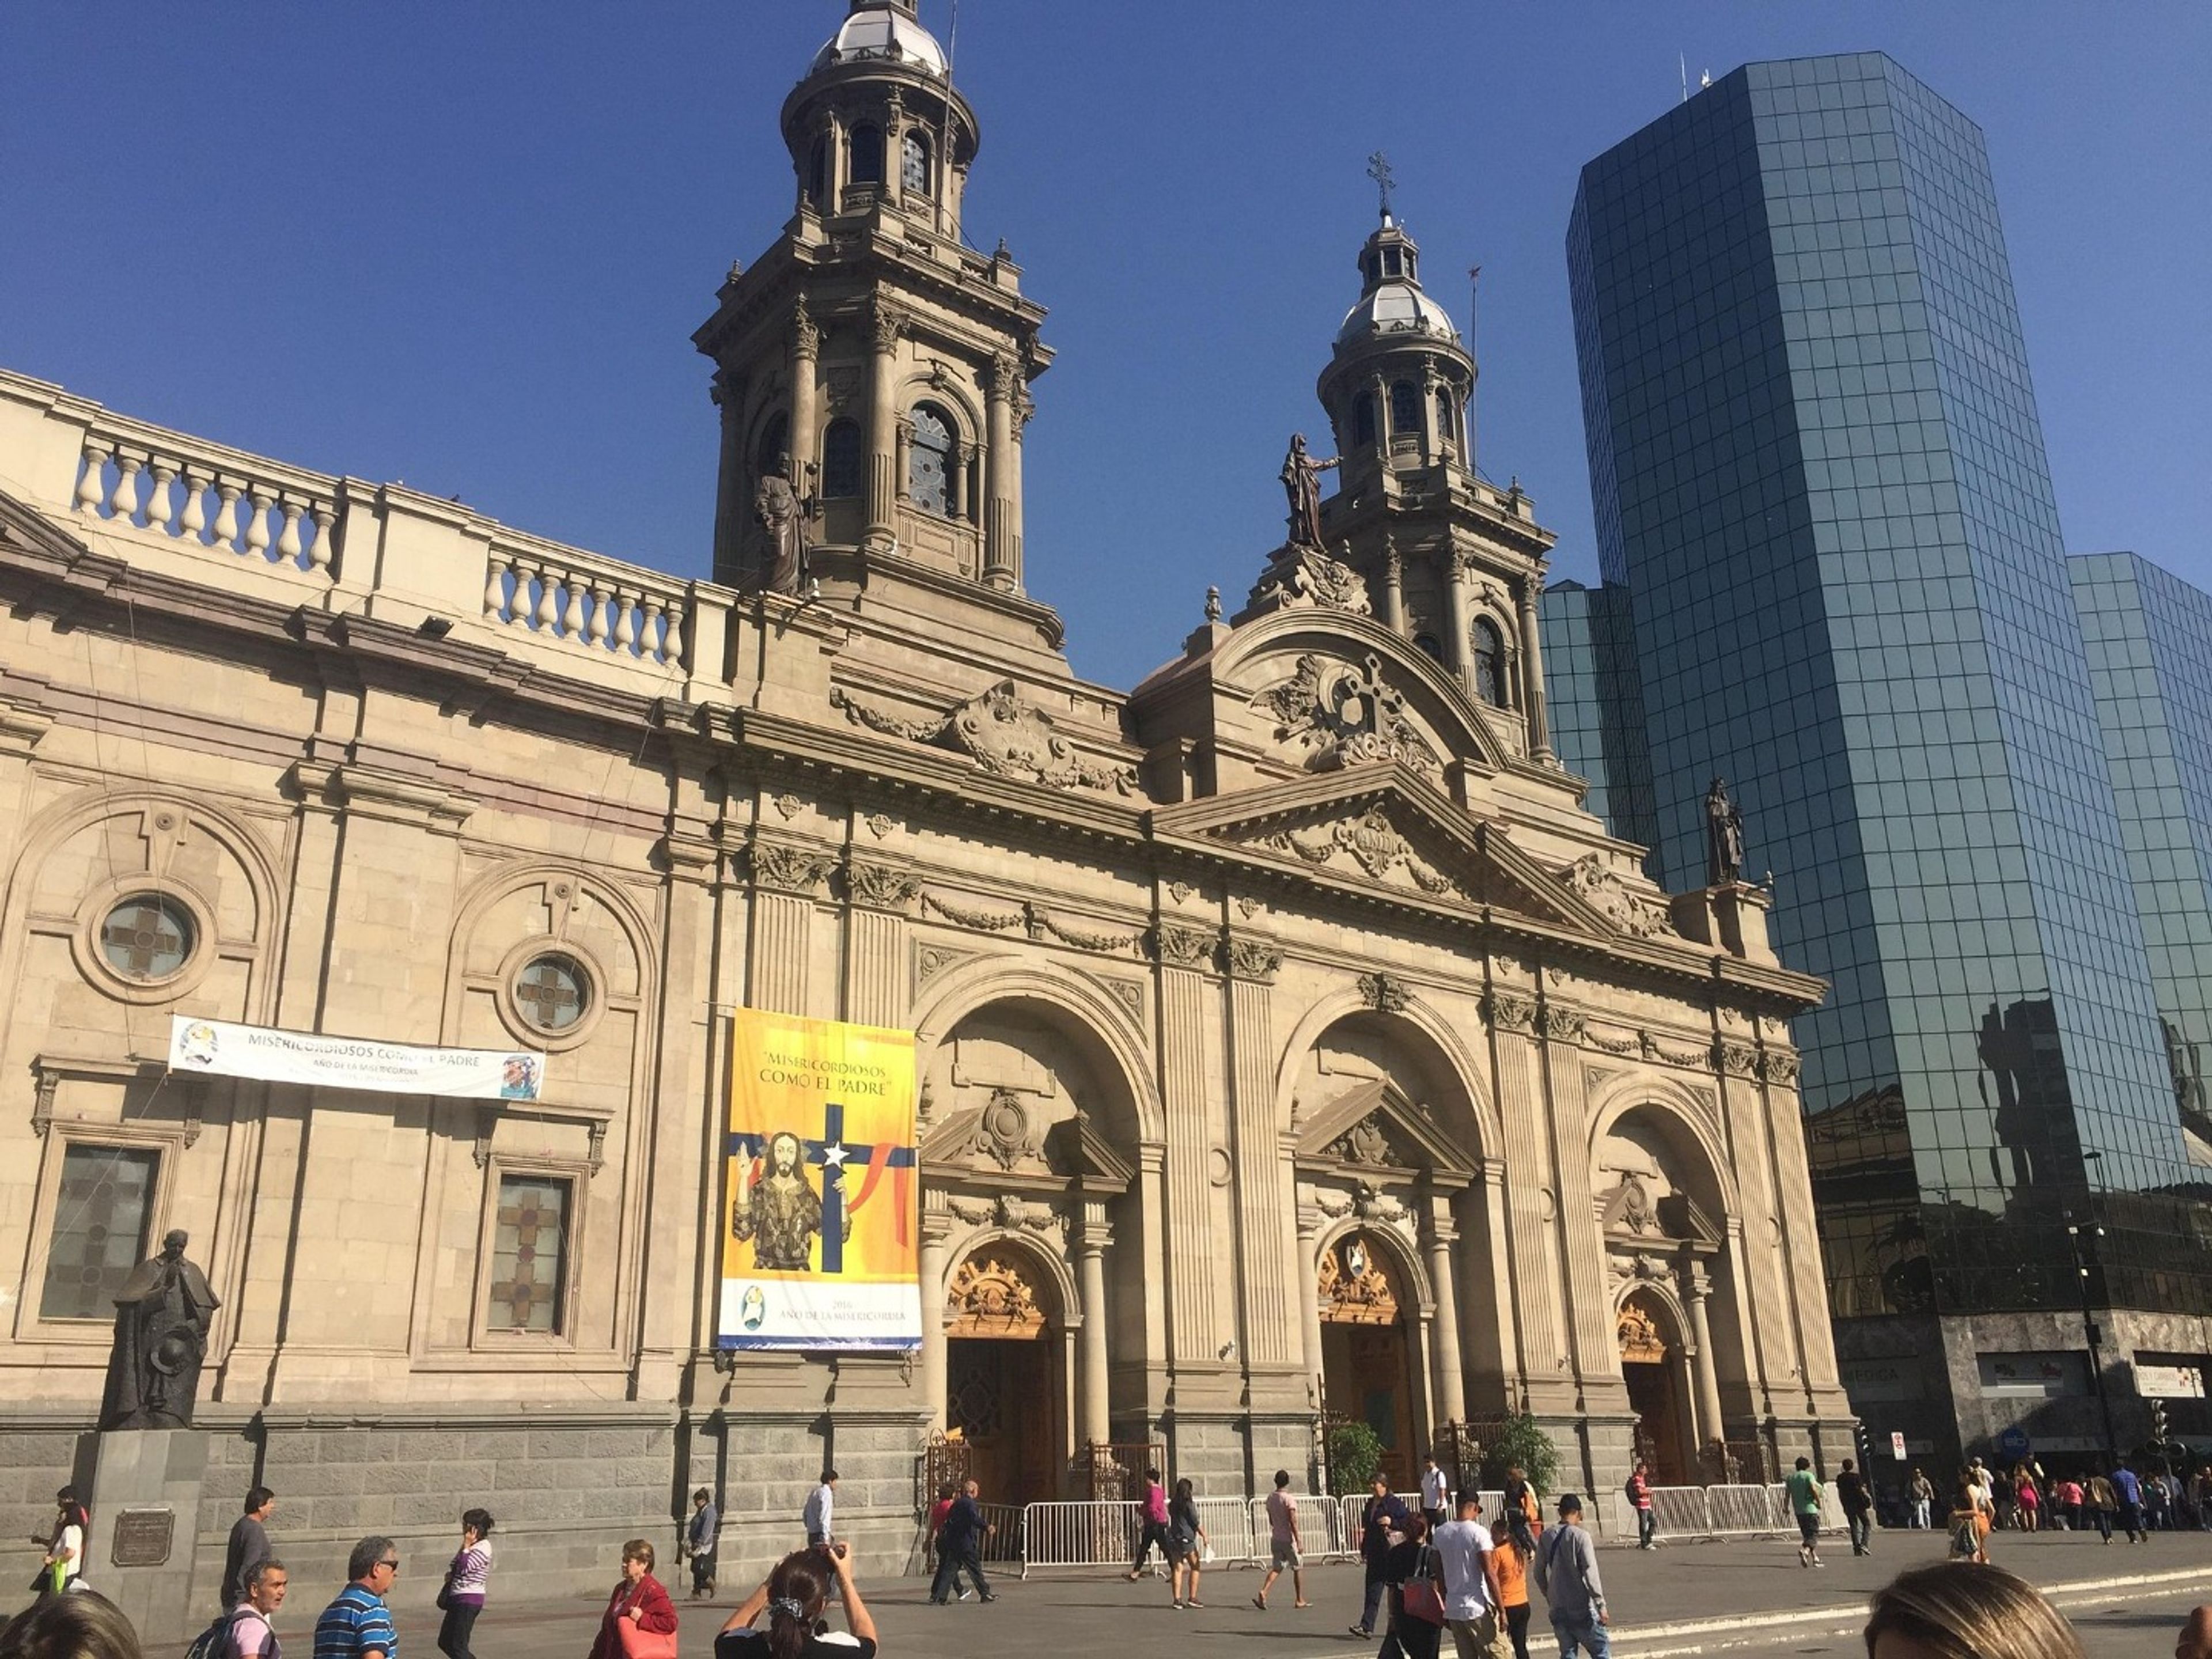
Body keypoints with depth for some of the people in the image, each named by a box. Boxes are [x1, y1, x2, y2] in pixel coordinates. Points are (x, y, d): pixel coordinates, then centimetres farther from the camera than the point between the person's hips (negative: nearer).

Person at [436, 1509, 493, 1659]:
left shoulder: (483, 1547, -15)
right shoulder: (471, 1544, 14)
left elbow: (464, 1568, -23)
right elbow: (454, 1564, 24)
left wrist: (466, 1546, -17)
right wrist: (450, 1573, 3)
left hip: (469, 1600, -10)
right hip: (457, 1598, 10)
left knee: (458, 1646, -7)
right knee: (445, 1643, 15)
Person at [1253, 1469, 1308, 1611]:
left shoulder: (1270, 1498, 7)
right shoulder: (1289, 1499, -15)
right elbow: (1293, 1521, -20)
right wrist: (1298, 1540, -19)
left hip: (1275, 1539, 6)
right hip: (1288, 1539, -6)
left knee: (1276, 1568, 7)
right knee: (1298, 1568, 10)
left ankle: (1263, 1593, -14)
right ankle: (1299, 1600, 15)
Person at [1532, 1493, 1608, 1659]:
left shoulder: (1546, 1537, 4)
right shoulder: (1580, 1536, -12)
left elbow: (1539, 1573, 9)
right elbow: (1590, 1573, -16)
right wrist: (1601, 1605, -11)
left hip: (1558, 1609, 5)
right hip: (1582, 1608, -5)